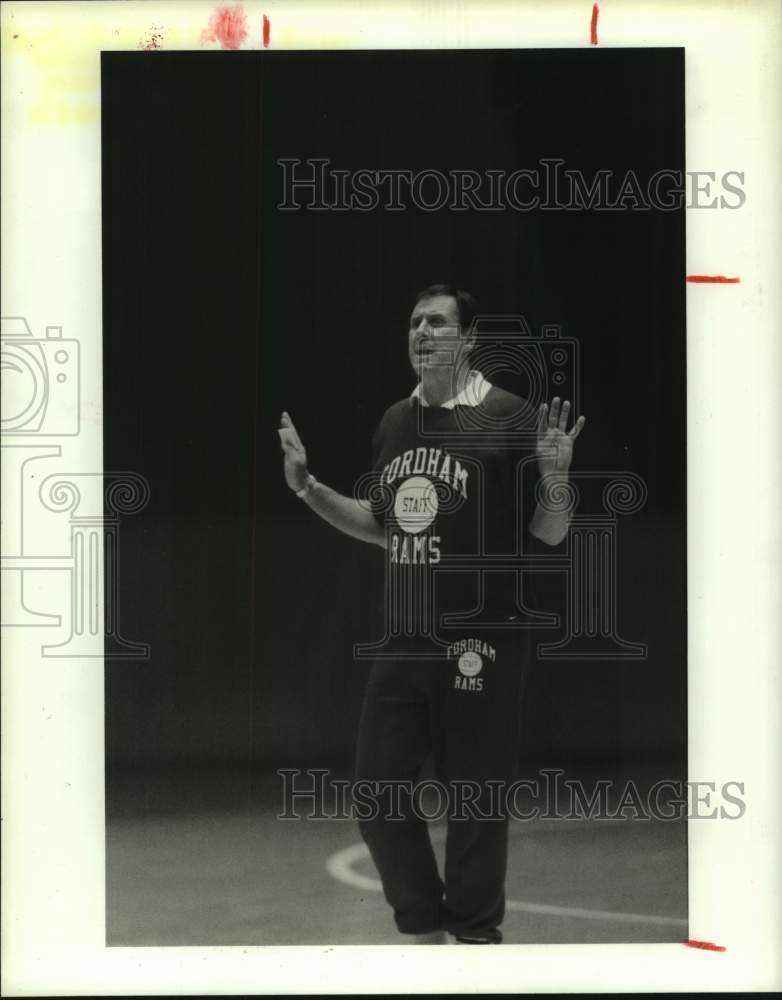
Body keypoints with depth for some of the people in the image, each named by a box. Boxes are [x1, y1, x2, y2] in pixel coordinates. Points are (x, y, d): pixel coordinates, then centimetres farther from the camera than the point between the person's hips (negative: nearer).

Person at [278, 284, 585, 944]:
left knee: (475, 799, 0)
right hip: (405, 640, 6)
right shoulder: (395, 423, 12)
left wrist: (555, 478, -25)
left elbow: (548, 538, -6)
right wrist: (308, 487, 15)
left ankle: (474, 934, 17)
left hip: (481, 642, -6)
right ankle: (426, 933, 23)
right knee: (379, 790, 6)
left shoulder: (510, 419, -7)